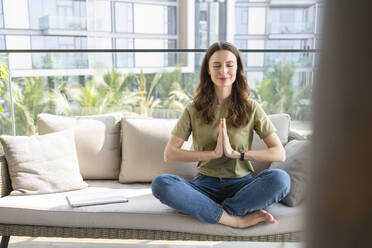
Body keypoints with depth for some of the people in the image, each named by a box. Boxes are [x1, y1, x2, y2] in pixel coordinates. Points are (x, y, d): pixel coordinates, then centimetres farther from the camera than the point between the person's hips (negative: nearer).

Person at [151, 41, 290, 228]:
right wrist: (213, 153, -13)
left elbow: (280, 153, -3)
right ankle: (237, 219, -26)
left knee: (280, 178, -30)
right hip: (206, 184, 1)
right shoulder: (194, 110, 4)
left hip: (241, 184, 0)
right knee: (160, 183, -28)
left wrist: (236, 153, -13)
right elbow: (169, 154, -4)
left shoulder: (251, 108, 3)